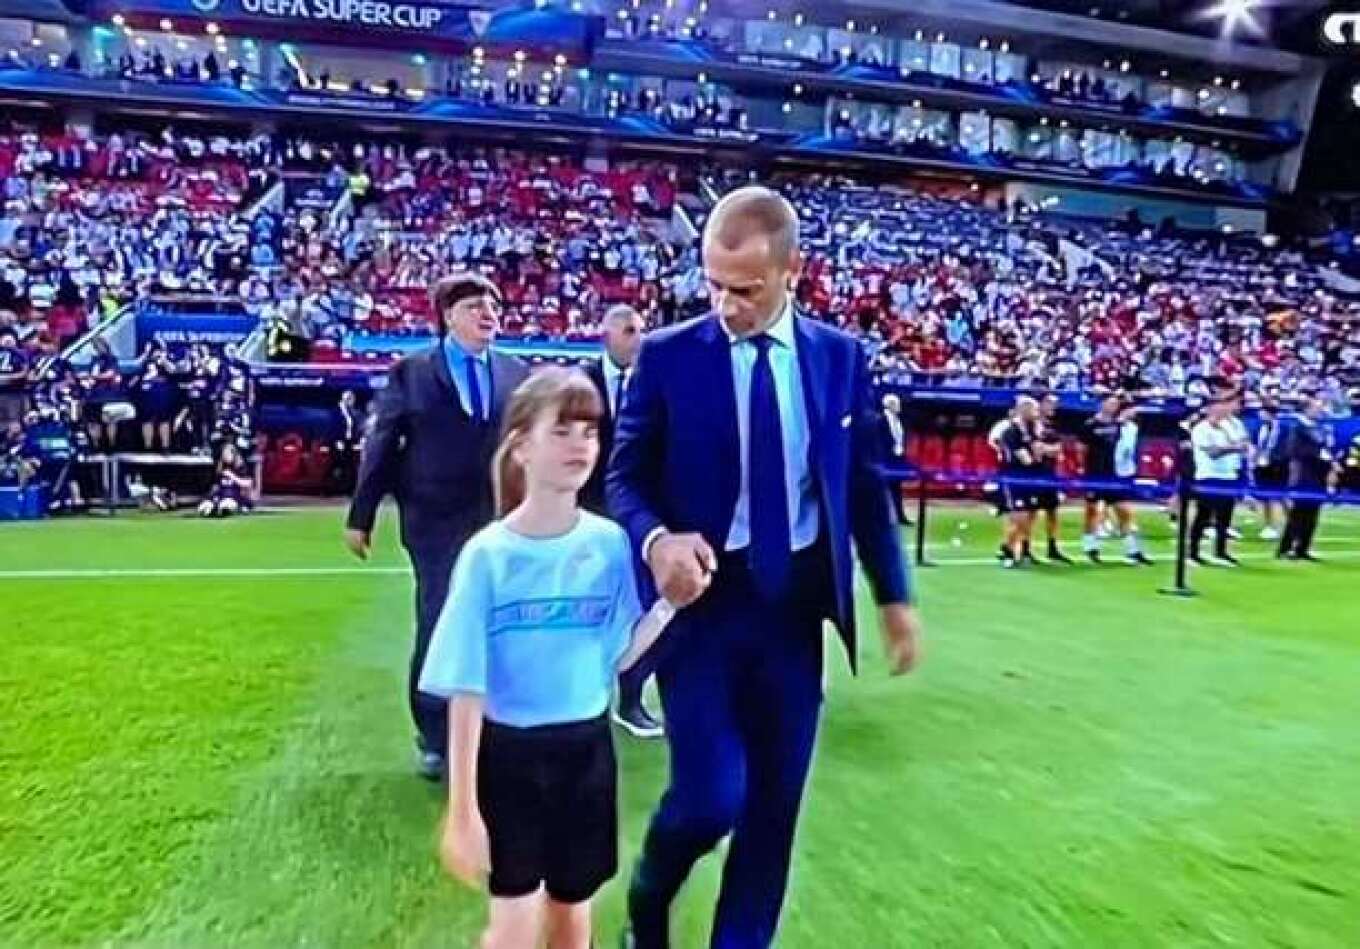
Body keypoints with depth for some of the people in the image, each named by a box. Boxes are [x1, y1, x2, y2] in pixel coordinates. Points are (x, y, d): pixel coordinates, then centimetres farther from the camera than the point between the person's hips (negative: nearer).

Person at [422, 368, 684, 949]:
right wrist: (462, 807, -10)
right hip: (509, 752, -3)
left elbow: (618, 658, 0)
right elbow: (466, 689, -11)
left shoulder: (610, 543, -6)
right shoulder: (488, 554, -14)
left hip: (586, 749, 3)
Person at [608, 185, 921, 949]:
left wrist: (895, 594, 7)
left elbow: (866, 482, 9)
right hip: (705, 598, -3)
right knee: (711, 797, -6)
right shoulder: (668, 356, -4)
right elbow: (625, 477, -2)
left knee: (776, 799, 11)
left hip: (796, 601, 3)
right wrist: (656, 539, -23)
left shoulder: (841, 357, 4)